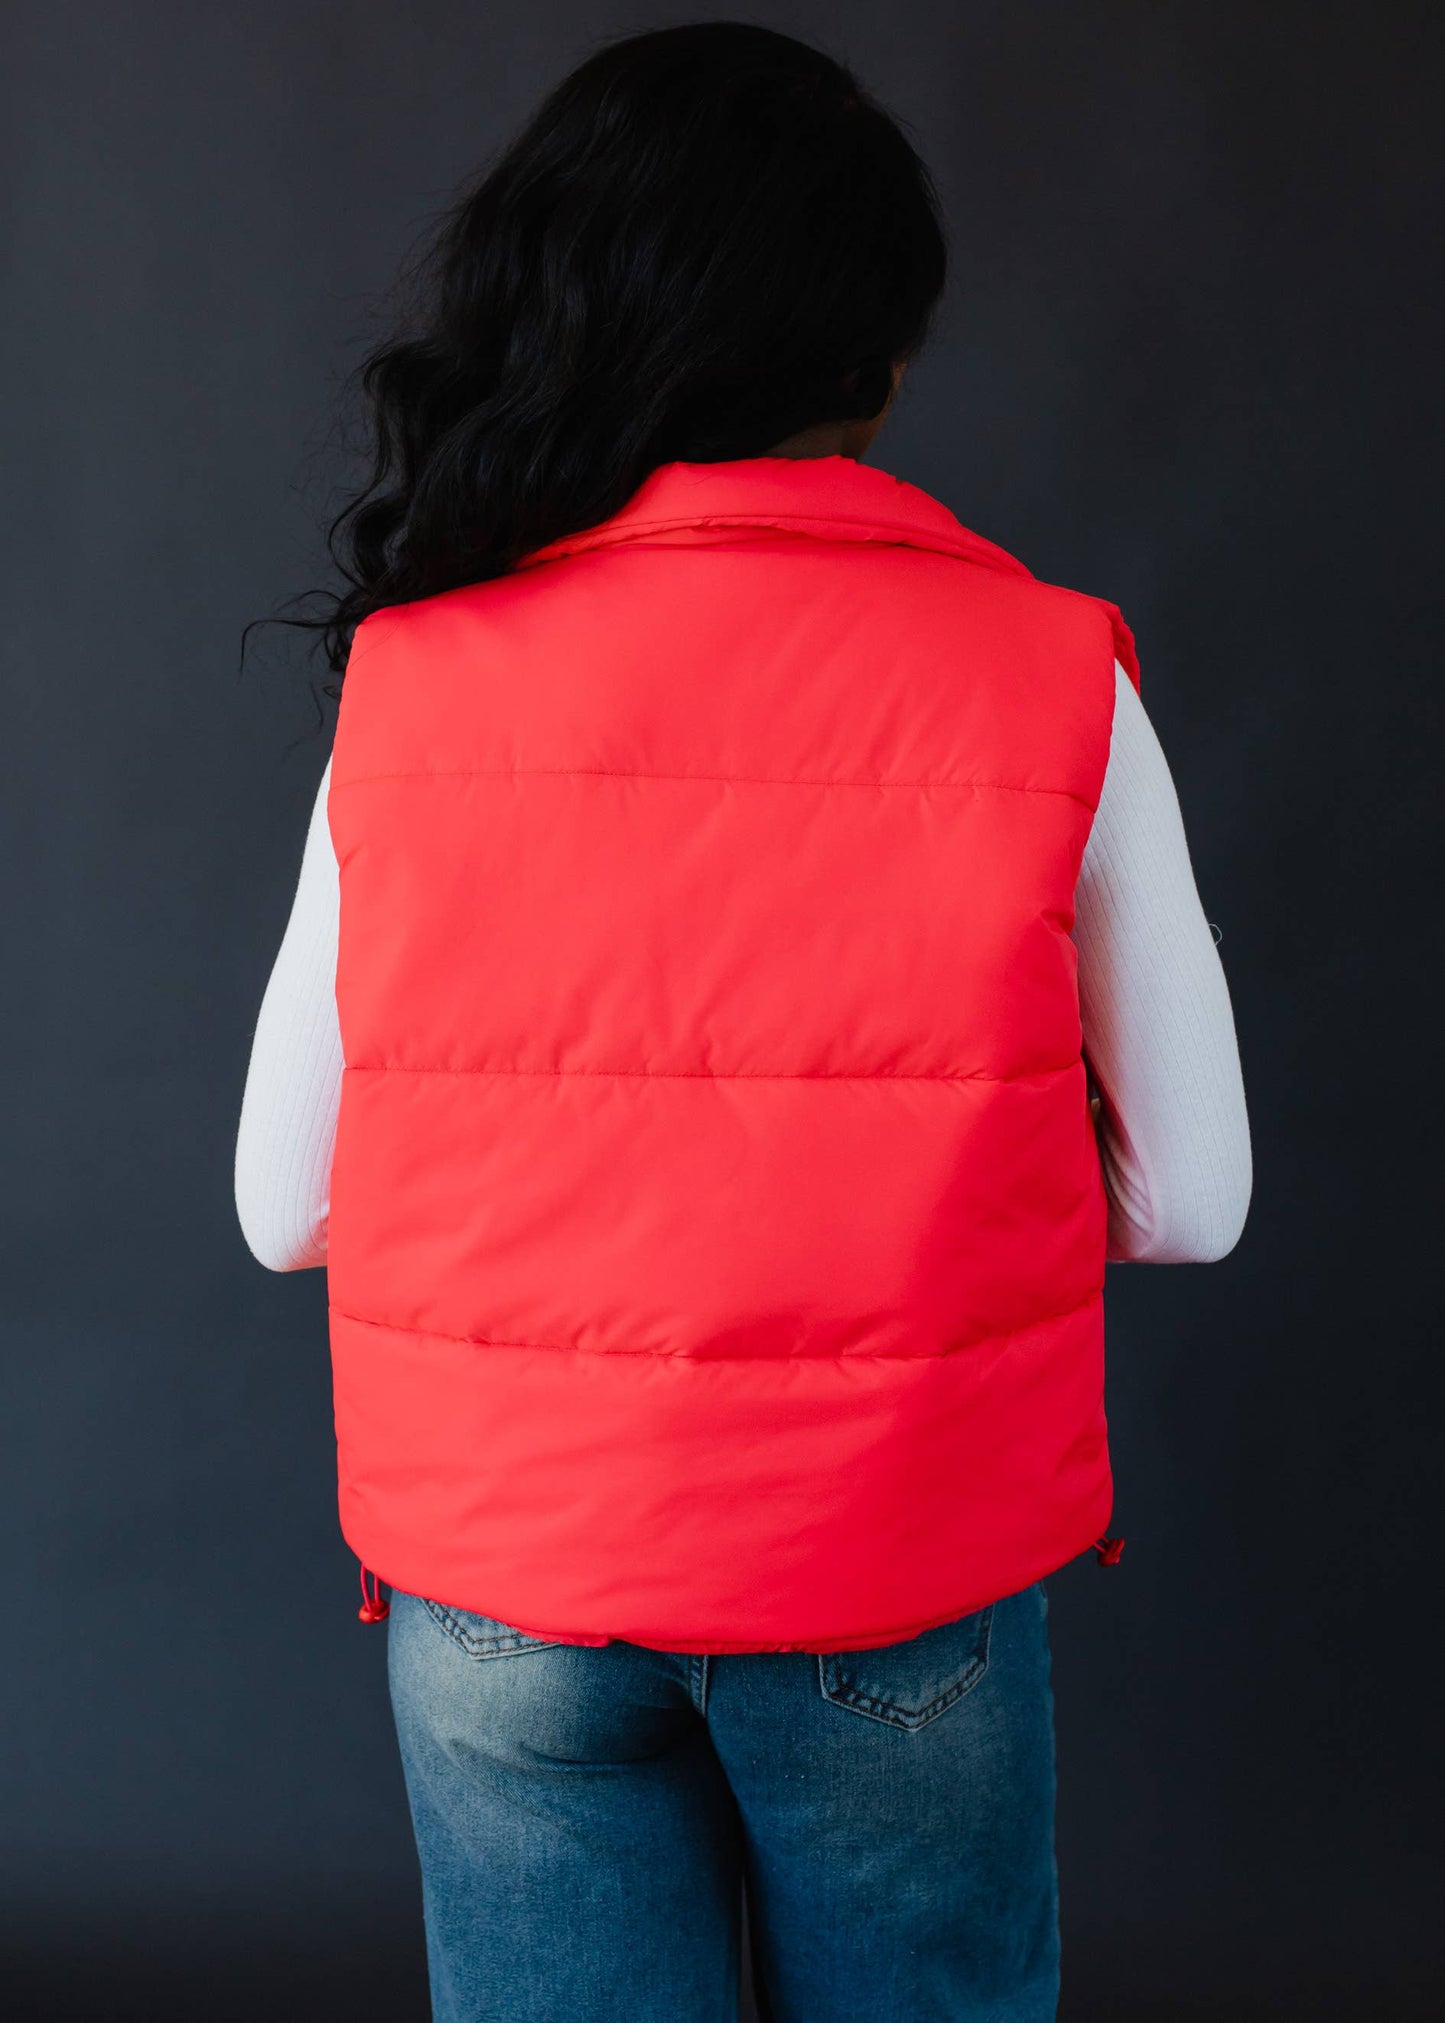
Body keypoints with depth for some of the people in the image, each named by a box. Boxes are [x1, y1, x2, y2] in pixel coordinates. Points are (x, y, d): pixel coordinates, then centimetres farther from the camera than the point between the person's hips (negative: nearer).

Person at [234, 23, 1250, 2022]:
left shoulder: (408, 685, -7)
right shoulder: (1049, 678, -10)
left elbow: (283, 1206, -2)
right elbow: (1188, 1200, -5)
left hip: (499, 1585, 1)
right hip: (903, 1596, 0)